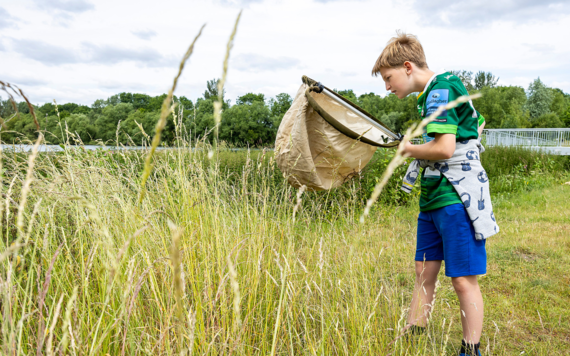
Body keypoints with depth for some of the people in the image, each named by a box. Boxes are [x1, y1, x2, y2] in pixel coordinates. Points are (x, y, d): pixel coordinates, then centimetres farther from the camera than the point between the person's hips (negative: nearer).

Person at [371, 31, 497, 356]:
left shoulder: (440, 90, -13)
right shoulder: (438, 92, 17)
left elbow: (444, 148, -25)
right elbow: (477, 123, 28)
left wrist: (408, 149, -7)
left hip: (457, 199, -10)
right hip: (433, 198, 10)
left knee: (464, 280, 0)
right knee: (424, 272, 12)